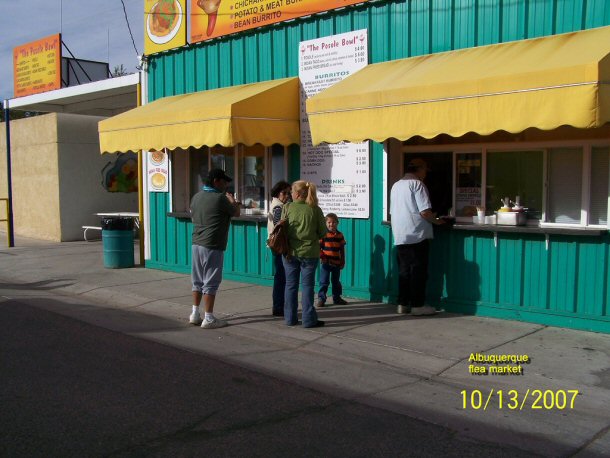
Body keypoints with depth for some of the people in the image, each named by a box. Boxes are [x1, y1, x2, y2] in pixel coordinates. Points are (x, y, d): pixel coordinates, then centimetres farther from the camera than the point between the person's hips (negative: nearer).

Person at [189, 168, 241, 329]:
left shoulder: (196, 197, 9)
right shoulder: (219, 198, -13)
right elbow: (236, 213, -1)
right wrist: (233, 202, 22)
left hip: (197, 243, 8)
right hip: (212, 246, -8)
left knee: (197, 280, 15)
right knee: (211, 282, -2)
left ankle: (195, 314, 22)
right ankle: (209, 319, 2)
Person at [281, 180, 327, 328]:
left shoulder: (287, 207, -5)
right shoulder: (315, 209, -6)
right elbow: (323, 232, -2)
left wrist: (285, 248, 10)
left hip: (291, 252, 1)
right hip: (309, 253, -1)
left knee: (291, 285, 11)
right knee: (307, 285, 5)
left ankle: (290, 318, 17)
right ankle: (308, 319, 7)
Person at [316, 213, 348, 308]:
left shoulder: (340, 235, 4)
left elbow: (342, 249, 9)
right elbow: (318, 247, -9)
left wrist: (343, 262, 8)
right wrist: (321, 256, -21)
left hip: (336, 263, 4)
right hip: (325, 263, -4)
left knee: (336, 281, 16)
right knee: (324, 282, -1)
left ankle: (337, 298, 28)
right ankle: (321, 298, 6)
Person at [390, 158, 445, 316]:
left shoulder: (396, 185, 15)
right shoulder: (417, 184, -9)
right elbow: (425, 212, -16)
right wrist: (436, 221, 2)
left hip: (400, 236, 7)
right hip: (416, 235, -7)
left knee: (404, 270, 11)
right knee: (418, 270, 0)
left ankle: (402, 304, 14)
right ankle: (417, 305, 4)